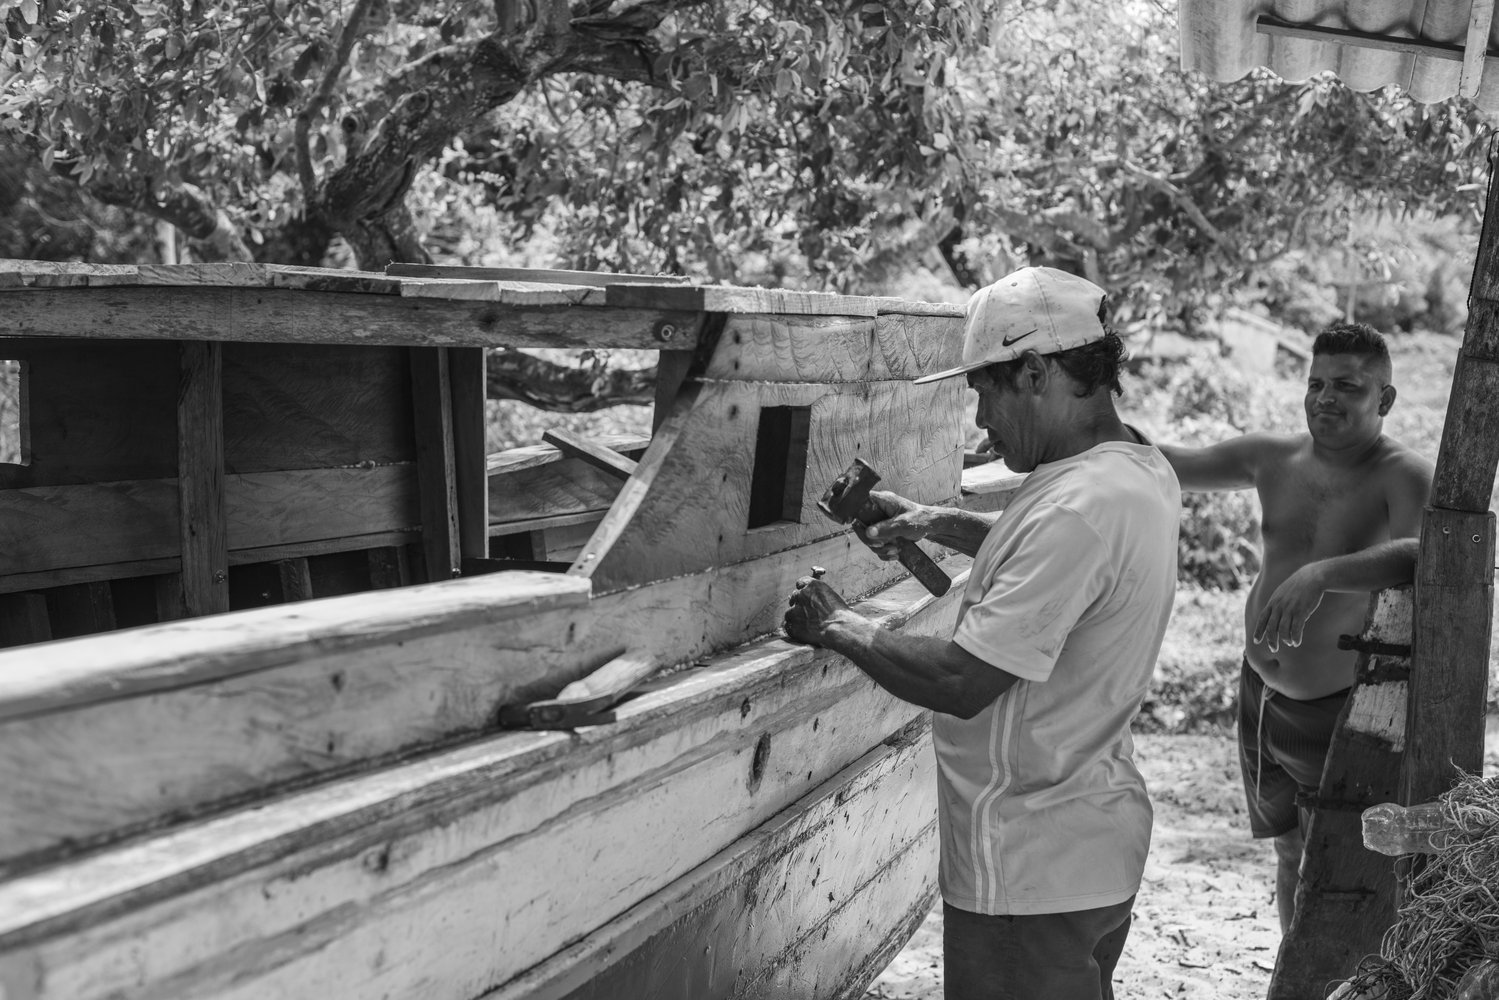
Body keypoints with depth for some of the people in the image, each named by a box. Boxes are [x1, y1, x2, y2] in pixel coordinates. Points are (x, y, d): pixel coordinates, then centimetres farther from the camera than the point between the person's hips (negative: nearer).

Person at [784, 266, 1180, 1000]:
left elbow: (962, 684, -27)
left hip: (1031, 871, -10)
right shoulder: (1139, 468, 5)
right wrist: (934, 524, 18)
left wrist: (840, 629, -13)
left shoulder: (1080, 511, -26)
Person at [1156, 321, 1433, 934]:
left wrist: (1323, 574, -50)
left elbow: (1429, 554, -38)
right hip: (1262, 694, 6)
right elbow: (1172, 466, 9)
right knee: (1289, 855, 18)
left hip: (1340, 714, -6)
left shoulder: (1403, 479, -18)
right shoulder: (1275, 459, 0)